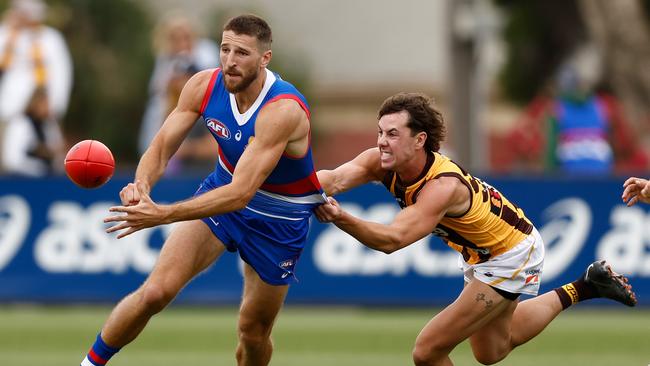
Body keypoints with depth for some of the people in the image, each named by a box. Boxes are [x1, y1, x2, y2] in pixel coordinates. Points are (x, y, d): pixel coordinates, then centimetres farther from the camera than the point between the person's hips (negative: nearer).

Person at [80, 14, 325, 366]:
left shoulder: (283, 110, -35)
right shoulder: (204, 85, -17)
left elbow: (240, 194, -39)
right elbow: (161, 147, -11)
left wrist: (162, 215, -46)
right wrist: (142, 185, -35)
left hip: (279, 219, -3)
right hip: (222, 189, 3)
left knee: (253, 331, 6)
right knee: (155, 292, -13)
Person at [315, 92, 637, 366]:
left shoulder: (444, 186, -40)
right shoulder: (382, 163, -19)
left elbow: (392, 239, -52)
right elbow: (335, 178, -36)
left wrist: (341, 219, -68)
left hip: (512, 255, -9)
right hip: (478, 254, 9)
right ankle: (580, 290, 42)